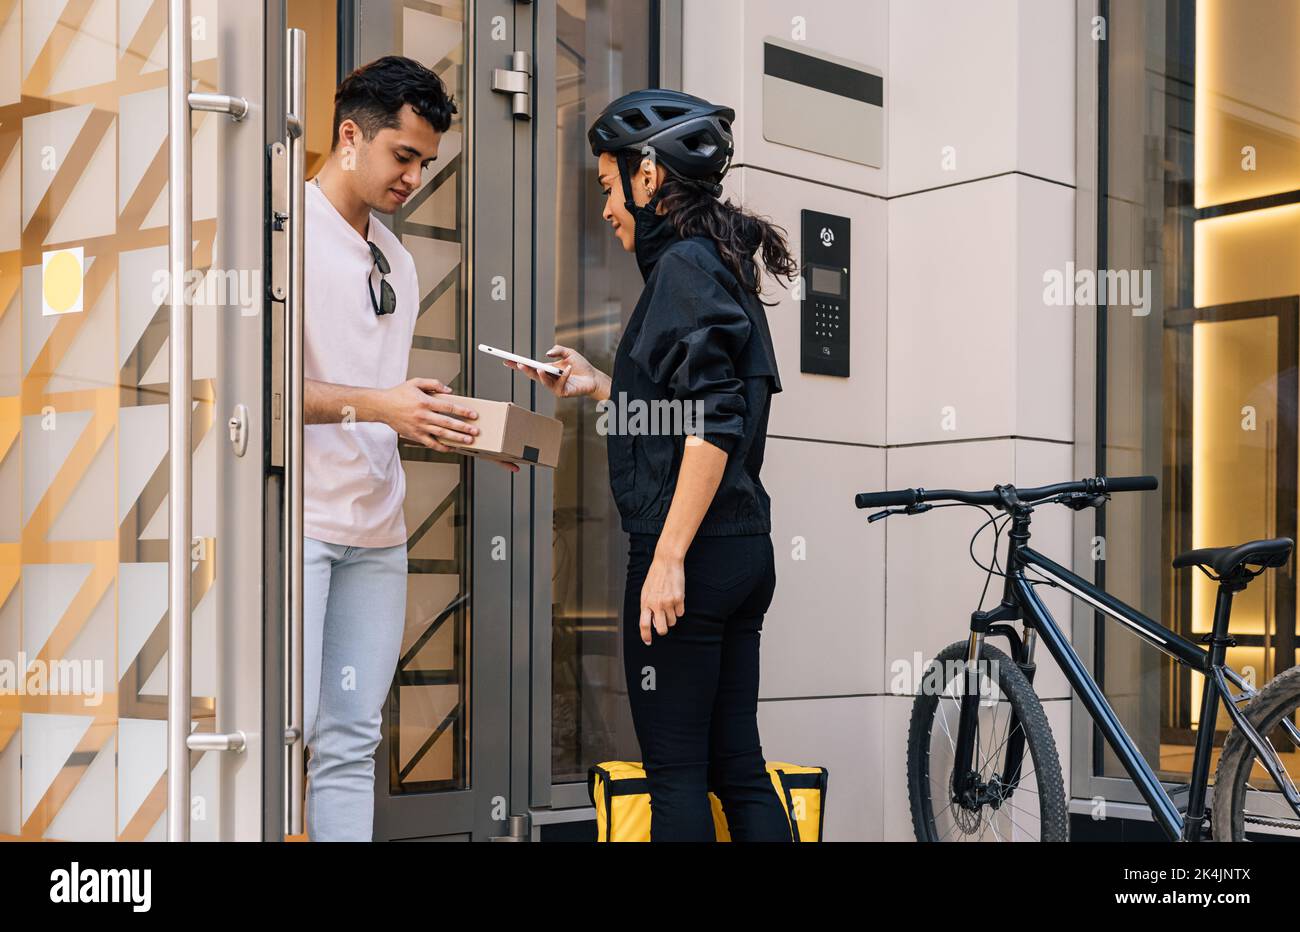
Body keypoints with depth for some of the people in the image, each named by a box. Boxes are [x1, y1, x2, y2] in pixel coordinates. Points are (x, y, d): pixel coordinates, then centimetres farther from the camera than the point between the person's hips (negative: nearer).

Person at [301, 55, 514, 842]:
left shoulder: (398, 260, 19)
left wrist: (458, 433, 4)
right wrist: (376, 405, -22)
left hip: (376, 529, 7)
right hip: (299, 520, -7)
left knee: (352, 740, 8)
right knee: (289, 724, -9)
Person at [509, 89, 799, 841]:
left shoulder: (684, 265, -11)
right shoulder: (721, 266, 18)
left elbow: (713, 426, -20)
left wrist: (668, 557, -21)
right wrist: (600, 387, 22)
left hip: (692, 552, -9)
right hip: (745, 551, 9)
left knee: (676, 771, 0)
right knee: (738, 766, 12)